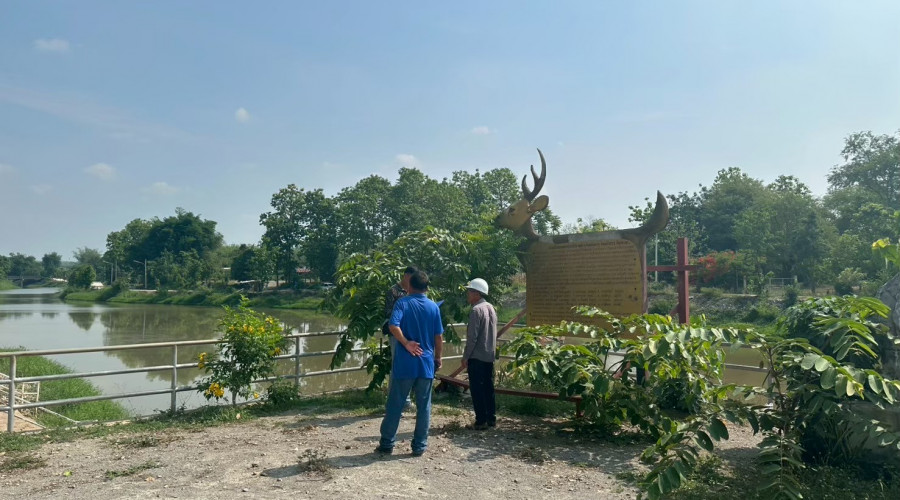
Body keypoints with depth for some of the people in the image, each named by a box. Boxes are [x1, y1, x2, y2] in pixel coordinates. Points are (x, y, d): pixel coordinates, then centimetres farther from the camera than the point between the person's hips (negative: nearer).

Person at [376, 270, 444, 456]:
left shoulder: (402, 303, -4)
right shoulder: (434, 307, 3)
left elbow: (393, 326, -20)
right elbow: (439, 337, 4)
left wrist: (406, 343, -11)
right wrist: (438, 358, 16)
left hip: (404, 364, -2)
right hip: (426, 364, 2)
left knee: (395, 405, 8)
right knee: (423, 407, 9)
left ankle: (387, 444, 15)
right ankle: (419, 446, 13)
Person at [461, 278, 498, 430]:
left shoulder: (476, 310, -16)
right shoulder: (491, 308, 11)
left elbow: (472, 337, -18)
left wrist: (465, 356, -11)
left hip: (477, 357, -8)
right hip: (489, 356, 8)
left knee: (477, 389, -2)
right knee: (488, 387, 13)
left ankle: (481, 420, 0)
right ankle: (491, 418, 18)